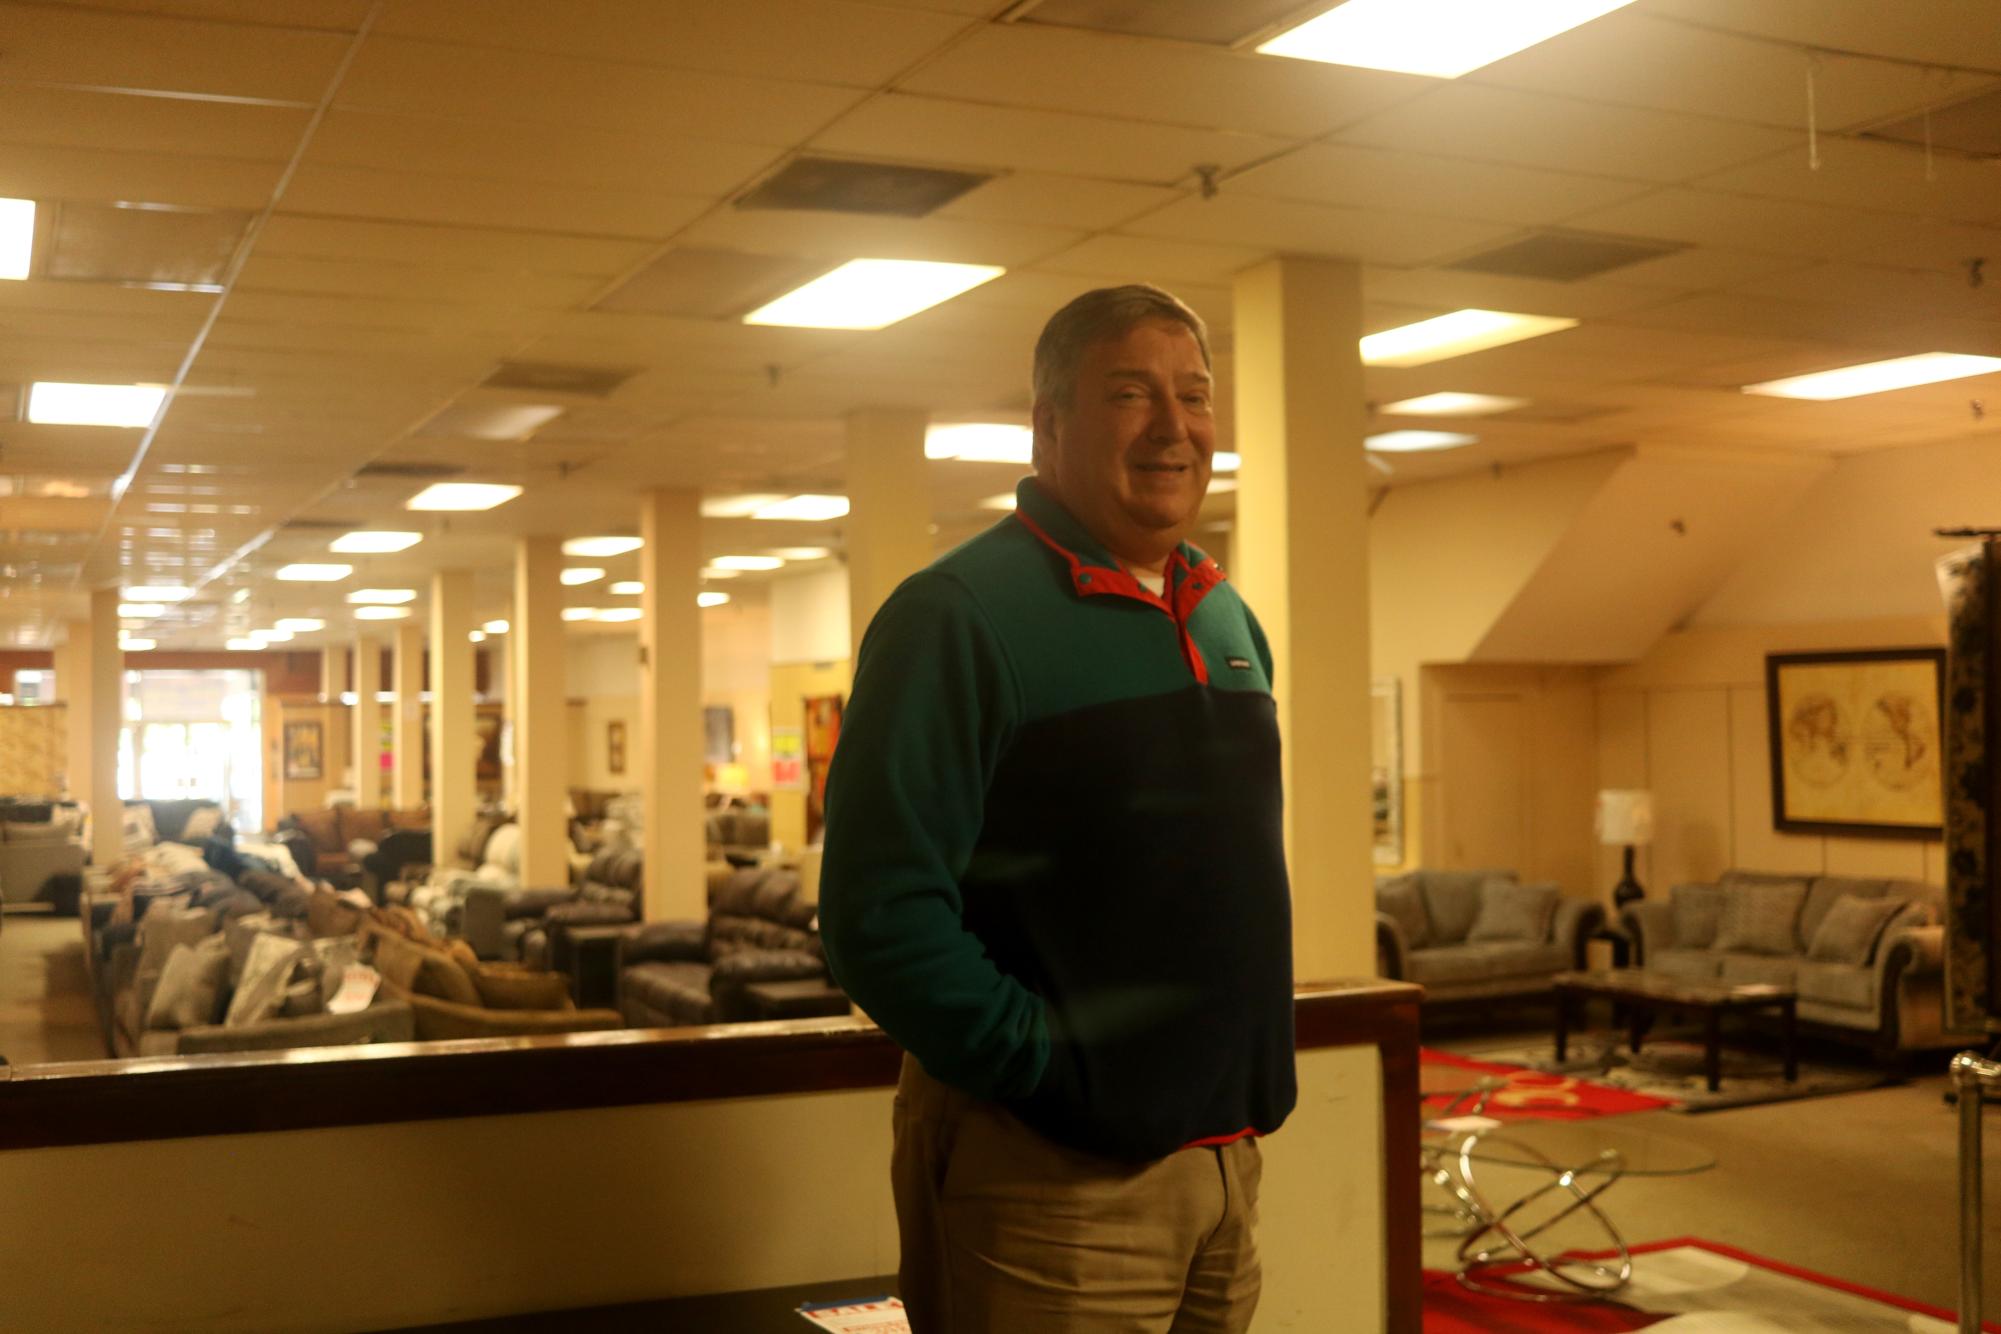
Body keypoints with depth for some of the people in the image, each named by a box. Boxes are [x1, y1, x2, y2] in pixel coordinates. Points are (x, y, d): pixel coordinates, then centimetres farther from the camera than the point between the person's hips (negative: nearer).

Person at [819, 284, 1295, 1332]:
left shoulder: (1229, 623, 12)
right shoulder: (962, 615, -12)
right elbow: (882, 916, -19)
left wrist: (1248, 1074, 11)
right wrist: (1054, 1073, -17)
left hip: (1227, 1151, 7)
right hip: (1050, 1170, -7)